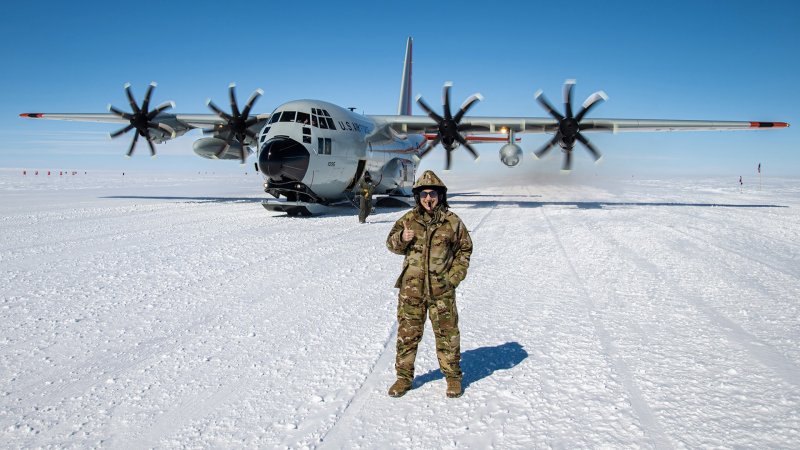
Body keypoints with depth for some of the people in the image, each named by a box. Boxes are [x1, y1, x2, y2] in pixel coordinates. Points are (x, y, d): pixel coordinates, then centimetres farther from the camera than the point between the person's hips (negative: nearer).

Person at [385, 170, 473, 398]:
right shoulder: (408, 219, 2)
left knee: (447, 334, 8)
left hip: (442, 289, -1)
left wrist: (455, 276, -3)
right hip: (411, 288, 1)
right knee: (407, 334, 8)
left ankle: (453, 377, 25)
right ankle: (404, 377, 22)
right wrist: (401, 238, -14)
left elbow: (465, 249, 8)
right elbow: (391, 244, 10)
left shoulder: (452, 221, 0)